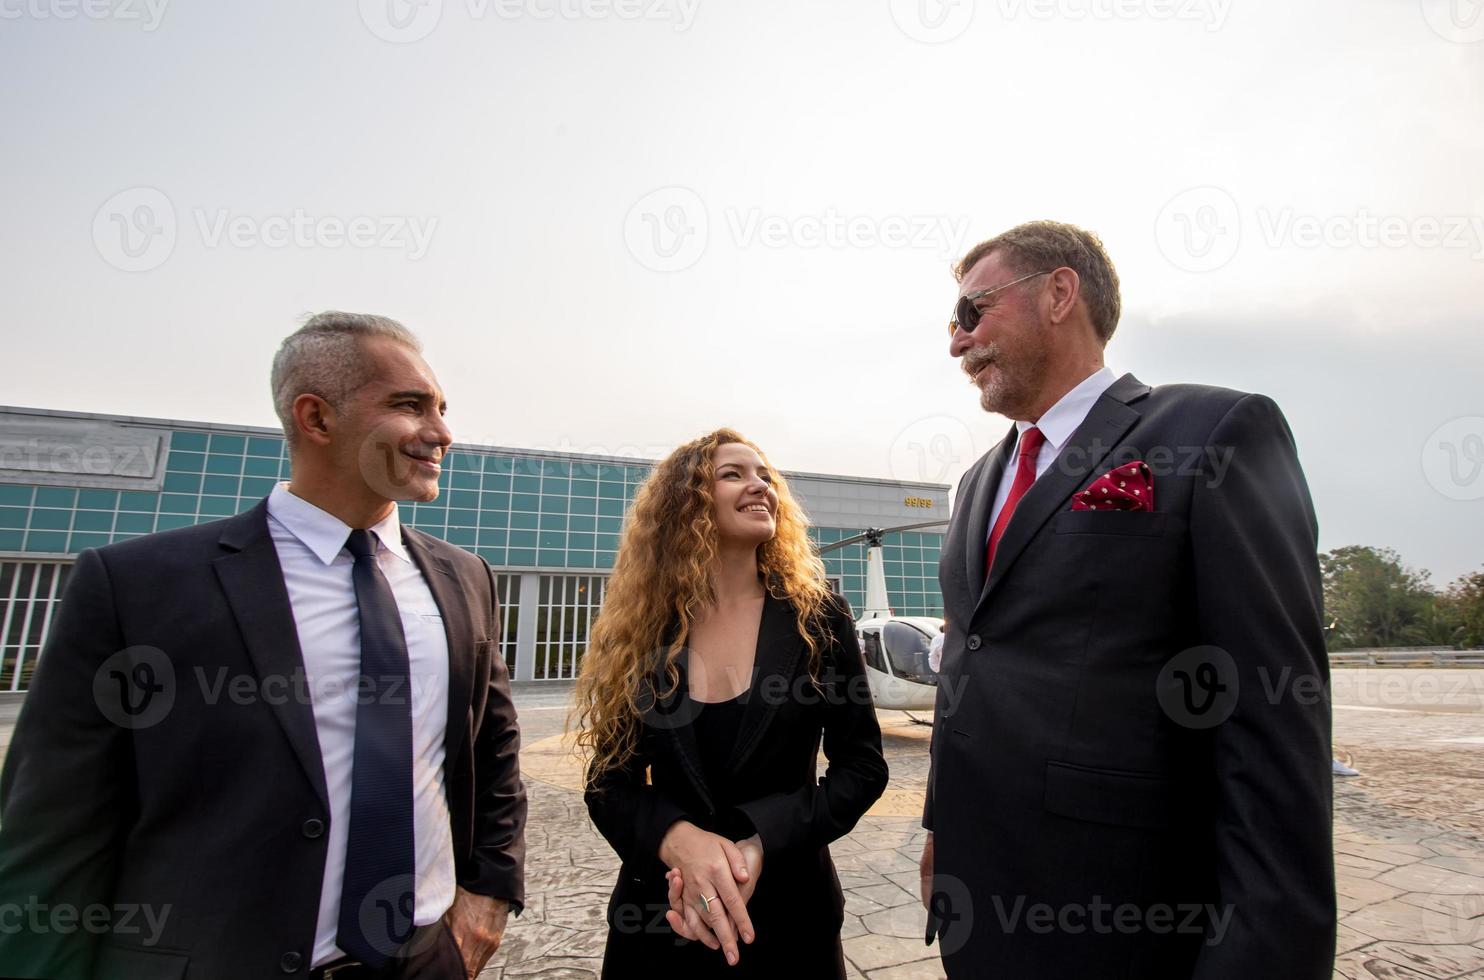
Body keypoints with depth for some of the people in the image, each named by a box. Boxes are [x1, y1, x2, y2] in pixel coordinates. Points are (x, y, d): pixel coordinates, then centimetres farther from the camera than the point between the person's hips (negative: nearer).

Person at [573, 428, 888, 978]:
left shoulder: (818, 618, -9)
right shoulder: (639, 630, -7)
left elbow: (862, 764, -7)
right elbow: (609, 779, -4)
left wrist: (760, 844, -20)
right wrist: (678, 840, -24)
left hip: (788, 910, 0)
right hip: (660, 911, 1)